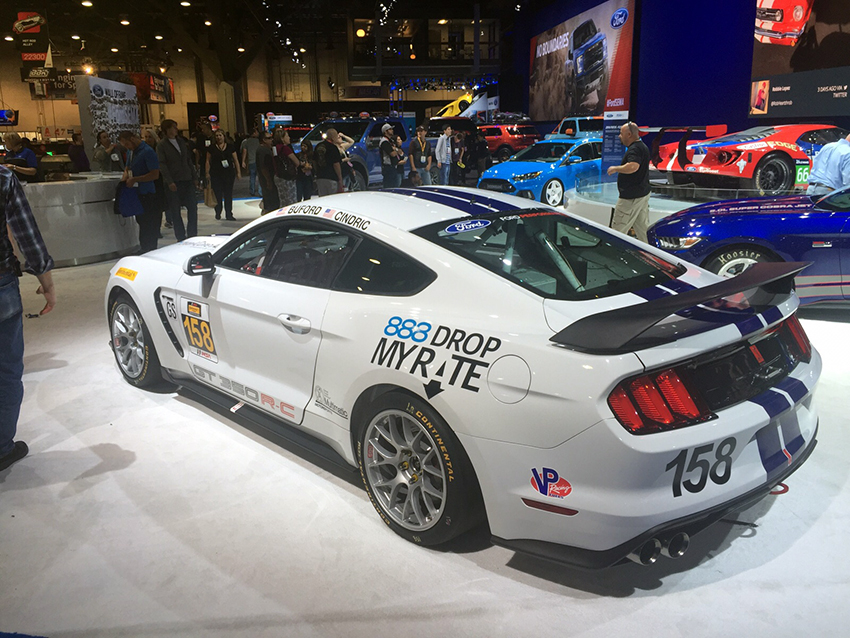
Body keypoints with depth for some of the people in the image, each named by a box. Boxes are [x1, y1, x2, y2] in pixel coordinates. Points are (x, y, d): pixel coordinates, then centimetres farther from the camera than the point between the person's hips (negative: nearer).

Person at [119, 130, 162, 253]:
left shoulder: (147, 152, -14)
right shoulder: (130, 152, 11)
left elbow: (155, 174, -20)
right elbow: (128, 168, 25)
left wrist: (134, 179, -19)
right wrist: (125, 176, 2)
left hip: (148, 195, -9)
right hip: (136, 192, 9)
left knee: (149, 225, -3)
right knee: (141, 222, 15)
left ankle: (150, 252, 6)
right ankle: (144, 250, 25)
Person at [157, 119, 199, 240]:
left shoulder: (181, 142, 14)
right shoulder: (161, 146, -2)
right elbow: (162, 165, -9)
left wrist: (194, 177, 11)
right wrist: (169, 182, -18)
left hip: (187, 180, 5)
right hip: (173, 183, -5)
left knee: (192, 207, 2)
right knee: (175, 211, 1)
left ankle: (192, 234, 14)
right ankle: (181, 237, 9)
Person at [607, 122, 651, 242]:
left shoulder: (634, 149, -18)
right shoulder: (643, 146, 17)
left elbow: (633, 166, -36)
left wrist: (615, 168, -23)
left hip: (631, 196, -11)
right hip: (643, 193, 11)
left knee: (618, 229, -4)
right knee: (643, 228, 14)